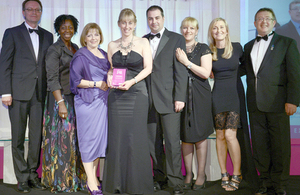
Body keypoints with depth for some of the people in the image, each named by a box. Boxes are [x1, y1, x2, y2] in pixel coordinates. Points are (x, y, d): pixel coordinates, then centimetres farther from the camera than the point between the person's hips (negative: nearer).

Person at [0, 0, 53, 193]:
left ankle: (33, 173, 18)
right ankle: (22, 178, 12)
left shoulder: (48, 36, 15)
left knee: (37, 136, 4)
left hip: (40, 93, 3)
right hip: (19, 92, -3)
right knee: (18, 137, 3)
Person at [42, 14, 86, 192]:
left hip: (76, 98, 7)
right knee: (62, 138, -3)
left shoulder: (75, 48, 14)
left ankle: (75, 177, 21)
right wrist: (61, 103, -23)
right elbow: (52, 79, -15)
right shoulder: (54, 50, -9)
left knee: (75, 138, 10)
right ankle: (61, 182, 8)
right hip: (61, 98, -7)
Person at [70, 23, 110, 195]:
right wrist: (97, 84, -14)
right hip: (87, 101, -6)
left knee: (100, 136, 7)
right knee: (89, 137, -4)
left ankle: (94, 177, 17)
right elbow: (76, 80, -11)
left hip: (102, 101, 6)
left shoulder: (104, 55, 16)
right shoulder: (80, 56, -3)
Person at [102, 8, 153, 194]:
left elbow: (148, 68, -2)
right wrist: (109, 77, -4)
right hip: (117, 95, 3)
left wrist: (132, 81, -15)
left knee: (136, 137, -3)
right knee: (117, 137, 3)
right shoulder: (112, 45, 13)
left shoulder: (143, 43, 4)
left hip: (137, 93, -3)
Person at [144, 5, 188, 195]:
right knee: (154, 143, 9)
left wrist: (180, 98, -10)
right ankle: (160, 178, 21)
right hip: (149, 99, 4)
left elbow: (181, 71, -3)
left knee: (172, 142, -4)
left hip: (169, 99, -4)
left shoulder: (177, 39, 3)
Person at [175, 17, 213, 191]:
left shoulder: (203, 49, 4)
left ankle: (201, 174, 9)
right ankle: (188, 174, 12)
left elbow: (206, 73, -7)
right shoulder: (176, 50, 12)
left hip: (200, 96, -2)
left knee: (200, 135, -1)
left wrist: (187, 62, -12)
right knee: (185, 136, 3)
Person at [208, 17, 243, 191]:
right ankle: (224, 174, 15)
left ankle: (237, 175, 3)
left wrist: (233, 75, 6)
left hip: (234, 94, -1)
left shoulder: (237, 47, 2)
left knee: (230, 135, -10)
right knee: (220, 136, 4)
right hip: (218, 96, 2)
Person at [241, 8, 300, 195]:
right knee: (260, 145, 8)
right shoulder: (248, 46, 18)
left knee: (280, 145, 0)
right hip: (255, 103, 4)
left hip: (277, 102, -4)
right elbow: (244, 69, 21)